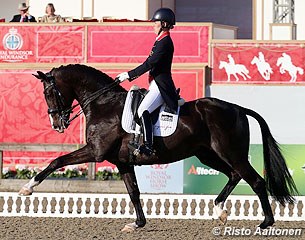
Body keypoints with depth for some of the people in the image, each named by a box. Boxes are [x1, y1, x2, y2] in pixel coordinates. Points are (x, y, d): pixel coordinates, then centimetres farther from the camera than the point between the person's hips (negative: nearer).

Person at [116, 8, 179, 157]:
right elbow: (150, 63, 22)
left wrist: (129, 75, -17)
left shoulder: (165, 42, -14)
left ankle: (148, 146, -33)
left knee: (143, 110, -26)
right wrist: (129, 75, 16)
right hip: (157, 84, 12)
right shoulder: (160, 41, 18)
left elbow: (150, 64, -20)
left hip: (162, 86, -12)